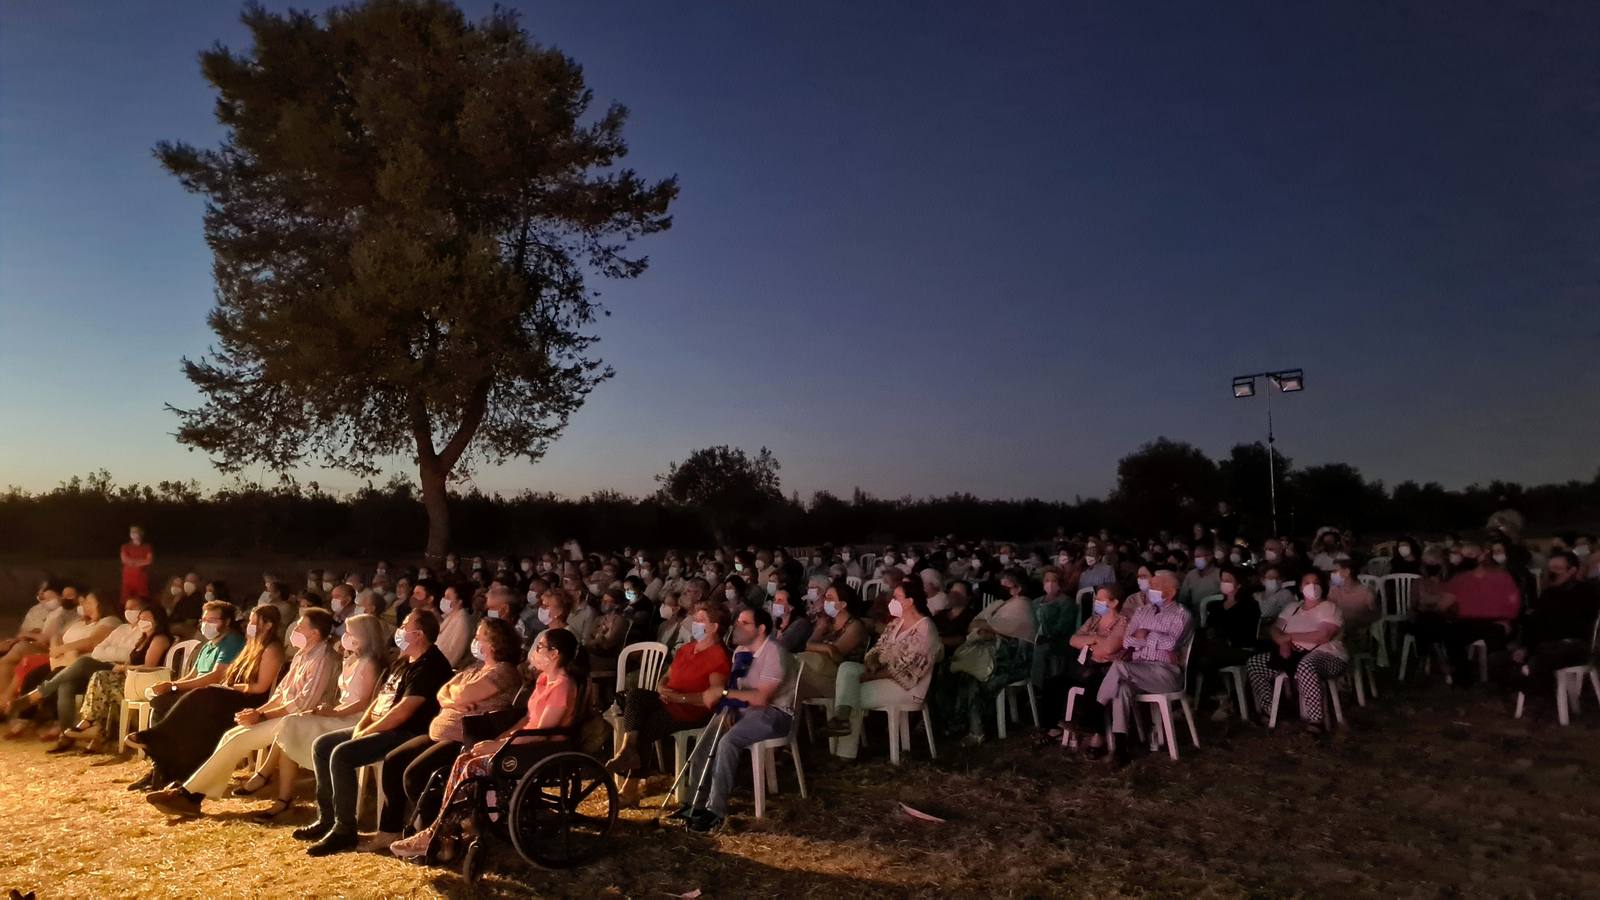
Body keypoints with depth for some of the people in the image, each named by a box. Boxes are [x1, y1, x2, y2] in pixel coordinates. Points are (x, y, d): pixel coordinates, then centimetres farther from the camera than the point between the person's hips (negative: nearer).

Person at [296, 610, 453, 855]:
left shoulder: (430, 666, -17)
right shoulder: (402, 662, 17)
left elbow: (403, 711, -23)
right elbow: (380, 698, 18)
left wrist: (368, 731, -16)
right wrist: (361, 726, 2)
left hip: (404, 734, -11)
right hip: (378, 728, 11)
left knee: (342, 754, -26)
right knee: (321, 745, 9)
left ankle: (344, 829, -15)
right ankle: (327, 818, 14)